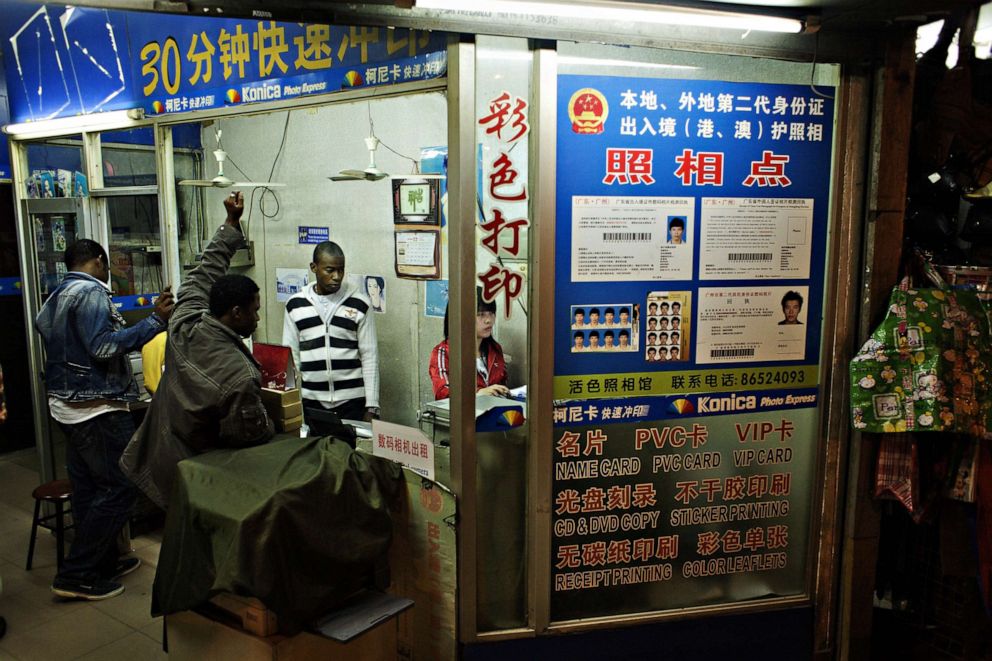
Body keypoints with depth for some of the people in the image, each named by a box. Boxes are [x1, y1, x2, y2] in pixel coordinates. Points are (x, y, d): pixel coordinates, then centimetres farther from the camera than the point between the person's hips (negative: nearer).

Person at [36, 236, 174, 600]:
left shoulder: (55, 299, 15)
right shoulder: (91, 291, -14)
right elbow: (103, 347, -24)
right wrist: (156, 320, -24)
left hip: (67, 405, 10)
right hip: (97, 407, -10)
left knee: (89, 488, 15)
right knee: (119, 488, -4)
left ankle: (104, 562, 25)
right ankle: (76, 576, 1)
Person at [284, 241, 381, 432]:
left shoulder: (359, 303, -1)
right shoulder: (295, 305, 5)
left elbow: (370, 357, -1)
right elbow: (291, 358, 8)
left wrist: (372, 407, -5)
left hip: (352, 402, -1)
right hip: (311, 403, 1)